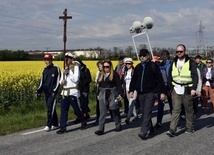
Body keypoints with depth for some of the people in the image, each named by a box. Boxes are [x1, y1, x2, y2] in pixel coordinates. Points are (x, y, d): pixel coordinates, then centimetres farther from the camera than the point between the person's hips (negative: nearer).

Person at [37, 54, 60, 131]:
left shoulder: (56, 68, -6)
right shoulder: (45, 70, 13)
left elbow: (58, 80, -9)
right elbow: (42, 81, 15)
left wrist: (54, 91, -16)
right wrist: (39, 90, 4)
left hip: (53, 92, -7)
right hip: (47, 93, 7)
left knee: (50, 108, -11)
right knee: (51, 108, 11)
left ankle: (49, 125, -8)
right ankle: (55, 124, 21)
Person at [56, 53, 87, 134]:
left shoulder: (75, 67, -4)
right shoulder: (65, 68, 18)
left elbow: (76, 79, -14)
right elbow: (61, 80, 17)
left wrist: (67, 73, -17)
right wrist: (62, 81, -7)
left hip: (73, 92, -6)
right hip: (64, 92, 6)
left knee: (76, 109, 4)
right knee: (63, 110, 1)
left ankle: (83, 122, 26)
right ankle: (63, 127, 3)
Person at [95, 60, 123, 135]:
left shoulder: (114, 74, -6)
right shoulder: (102, 74, 11)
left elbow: (119, 85, -10)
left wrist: (120, 94, -17)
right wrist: (98, 94, 16)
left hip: (112, 95, -5)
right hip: (103, 95, 5)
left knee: (115, 111, 9)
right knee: (102, 112, -2)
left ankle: (118, 126, 27)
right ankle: (101, 129, -4)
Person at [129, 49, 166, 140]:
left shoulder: (153, 66, -3)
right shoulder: (138, 67, 12)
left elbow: (160, 80, -5)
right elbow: (133, 80, 17)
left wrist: (162, 92, -8)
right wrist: (131, 90, 8)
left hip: (150, 93, -6)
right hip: (140, 93, 6)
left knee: (147, 113, -12)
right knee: (144, 113, 11)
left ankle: (144, 132, -16)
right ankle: (150, 129, 24)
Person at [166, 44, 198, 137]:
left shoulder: (190, 62, -1)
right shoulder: (174, 62, 11)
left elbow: (195, 76, -4)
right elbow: (170, 76, 16)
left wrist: (194, 88, -13)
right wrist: (171, 87, 9)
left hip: (187, 90, -2)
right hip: (176, 90, 2)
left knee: (189, 109, 9)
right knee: (175, 109, -5)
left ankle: (190, 127, 24)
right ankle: (172, 130, -10)